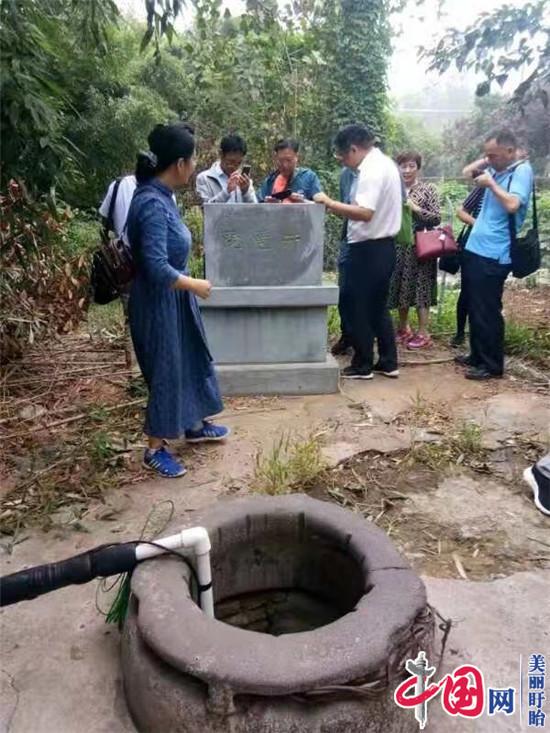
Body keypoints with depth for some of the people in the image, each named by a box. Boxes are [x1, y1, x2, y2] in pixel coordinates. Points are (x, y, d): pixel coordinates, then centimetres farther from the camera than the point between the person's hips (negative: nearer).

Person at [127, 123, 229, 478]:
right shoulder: (152, 203, -25)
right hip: (160, 302, -10)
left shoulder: (161, 195, 4)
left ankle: (194, 425, 40)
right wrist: (196, 285, -16)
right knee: (165, 371, 3)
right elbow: (157, 268, -30)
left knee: (192, 359, 21)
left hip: (175, 297, 10)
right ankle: (155, 449, 22)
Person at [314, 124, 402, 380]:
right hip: (384, 245, 10)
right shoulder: (385, 163, 14)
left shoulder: (371, 170, -18)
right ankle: (388, 363, 22)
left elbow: (365, 212, -30)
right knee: (378, 307, 16)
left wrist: (330, 203, -24)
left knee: (359, 308, 2)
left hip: (368, 249, -10)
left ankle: (362, 366, 12)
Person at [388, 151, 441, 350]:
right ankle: (403, 328, 26)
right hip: (398, 246, 4)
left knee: (420, 288, -1)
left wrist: (415, 208, -16)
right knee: (400, 288, 11)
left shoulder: (428, 189, -2)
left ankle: (423, 333, 7)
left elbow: (437, 218, -8)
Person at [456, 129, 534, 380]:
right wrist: (487, 161, 10)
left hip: (493, 255, -9)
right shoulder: (497, 169, 13)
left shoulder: (522, 170, -10)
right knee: (473, 308, 16)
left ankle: (492, 365, 8)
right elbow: (467, 171, 25)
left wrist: (491, 183, -14)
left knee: (487, 312, -4)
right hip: (475, 249, 9)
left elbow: (512, 204, -25)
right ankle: (477, 356, 29)